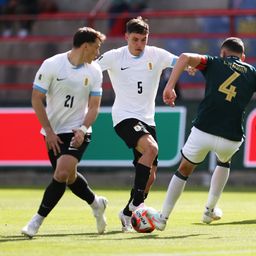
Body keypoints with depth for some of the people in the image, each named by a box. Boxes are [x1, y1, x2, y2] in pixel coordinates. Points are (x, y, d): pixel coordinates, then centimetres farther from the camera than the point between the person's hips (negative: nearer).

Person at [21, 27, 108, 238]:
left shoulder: (94, 71, -2)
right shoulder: (51, 65, -10)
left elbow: (94, 106, 2)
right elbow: (36, 99, -7)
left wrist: (82, 130, -15)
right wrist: (49, 131, -11)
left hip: (78, 132, -1)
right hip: (54, 133, 1)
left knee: (62, 173, -19)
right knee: (68, 176, 9)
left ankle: (37, 221, -11)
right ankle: (96, 204, 37)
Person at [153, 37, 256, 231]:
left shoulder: (214, 63, 11)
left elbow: (186, 58, -5)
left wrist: (169, 87, -8)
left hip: (202, 131, -1)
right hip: (231, 138, 1)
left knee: (184, 170, 23)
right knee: (224, 163, 37)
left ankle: (163, 217, 25)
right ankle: (210, 210, 36)